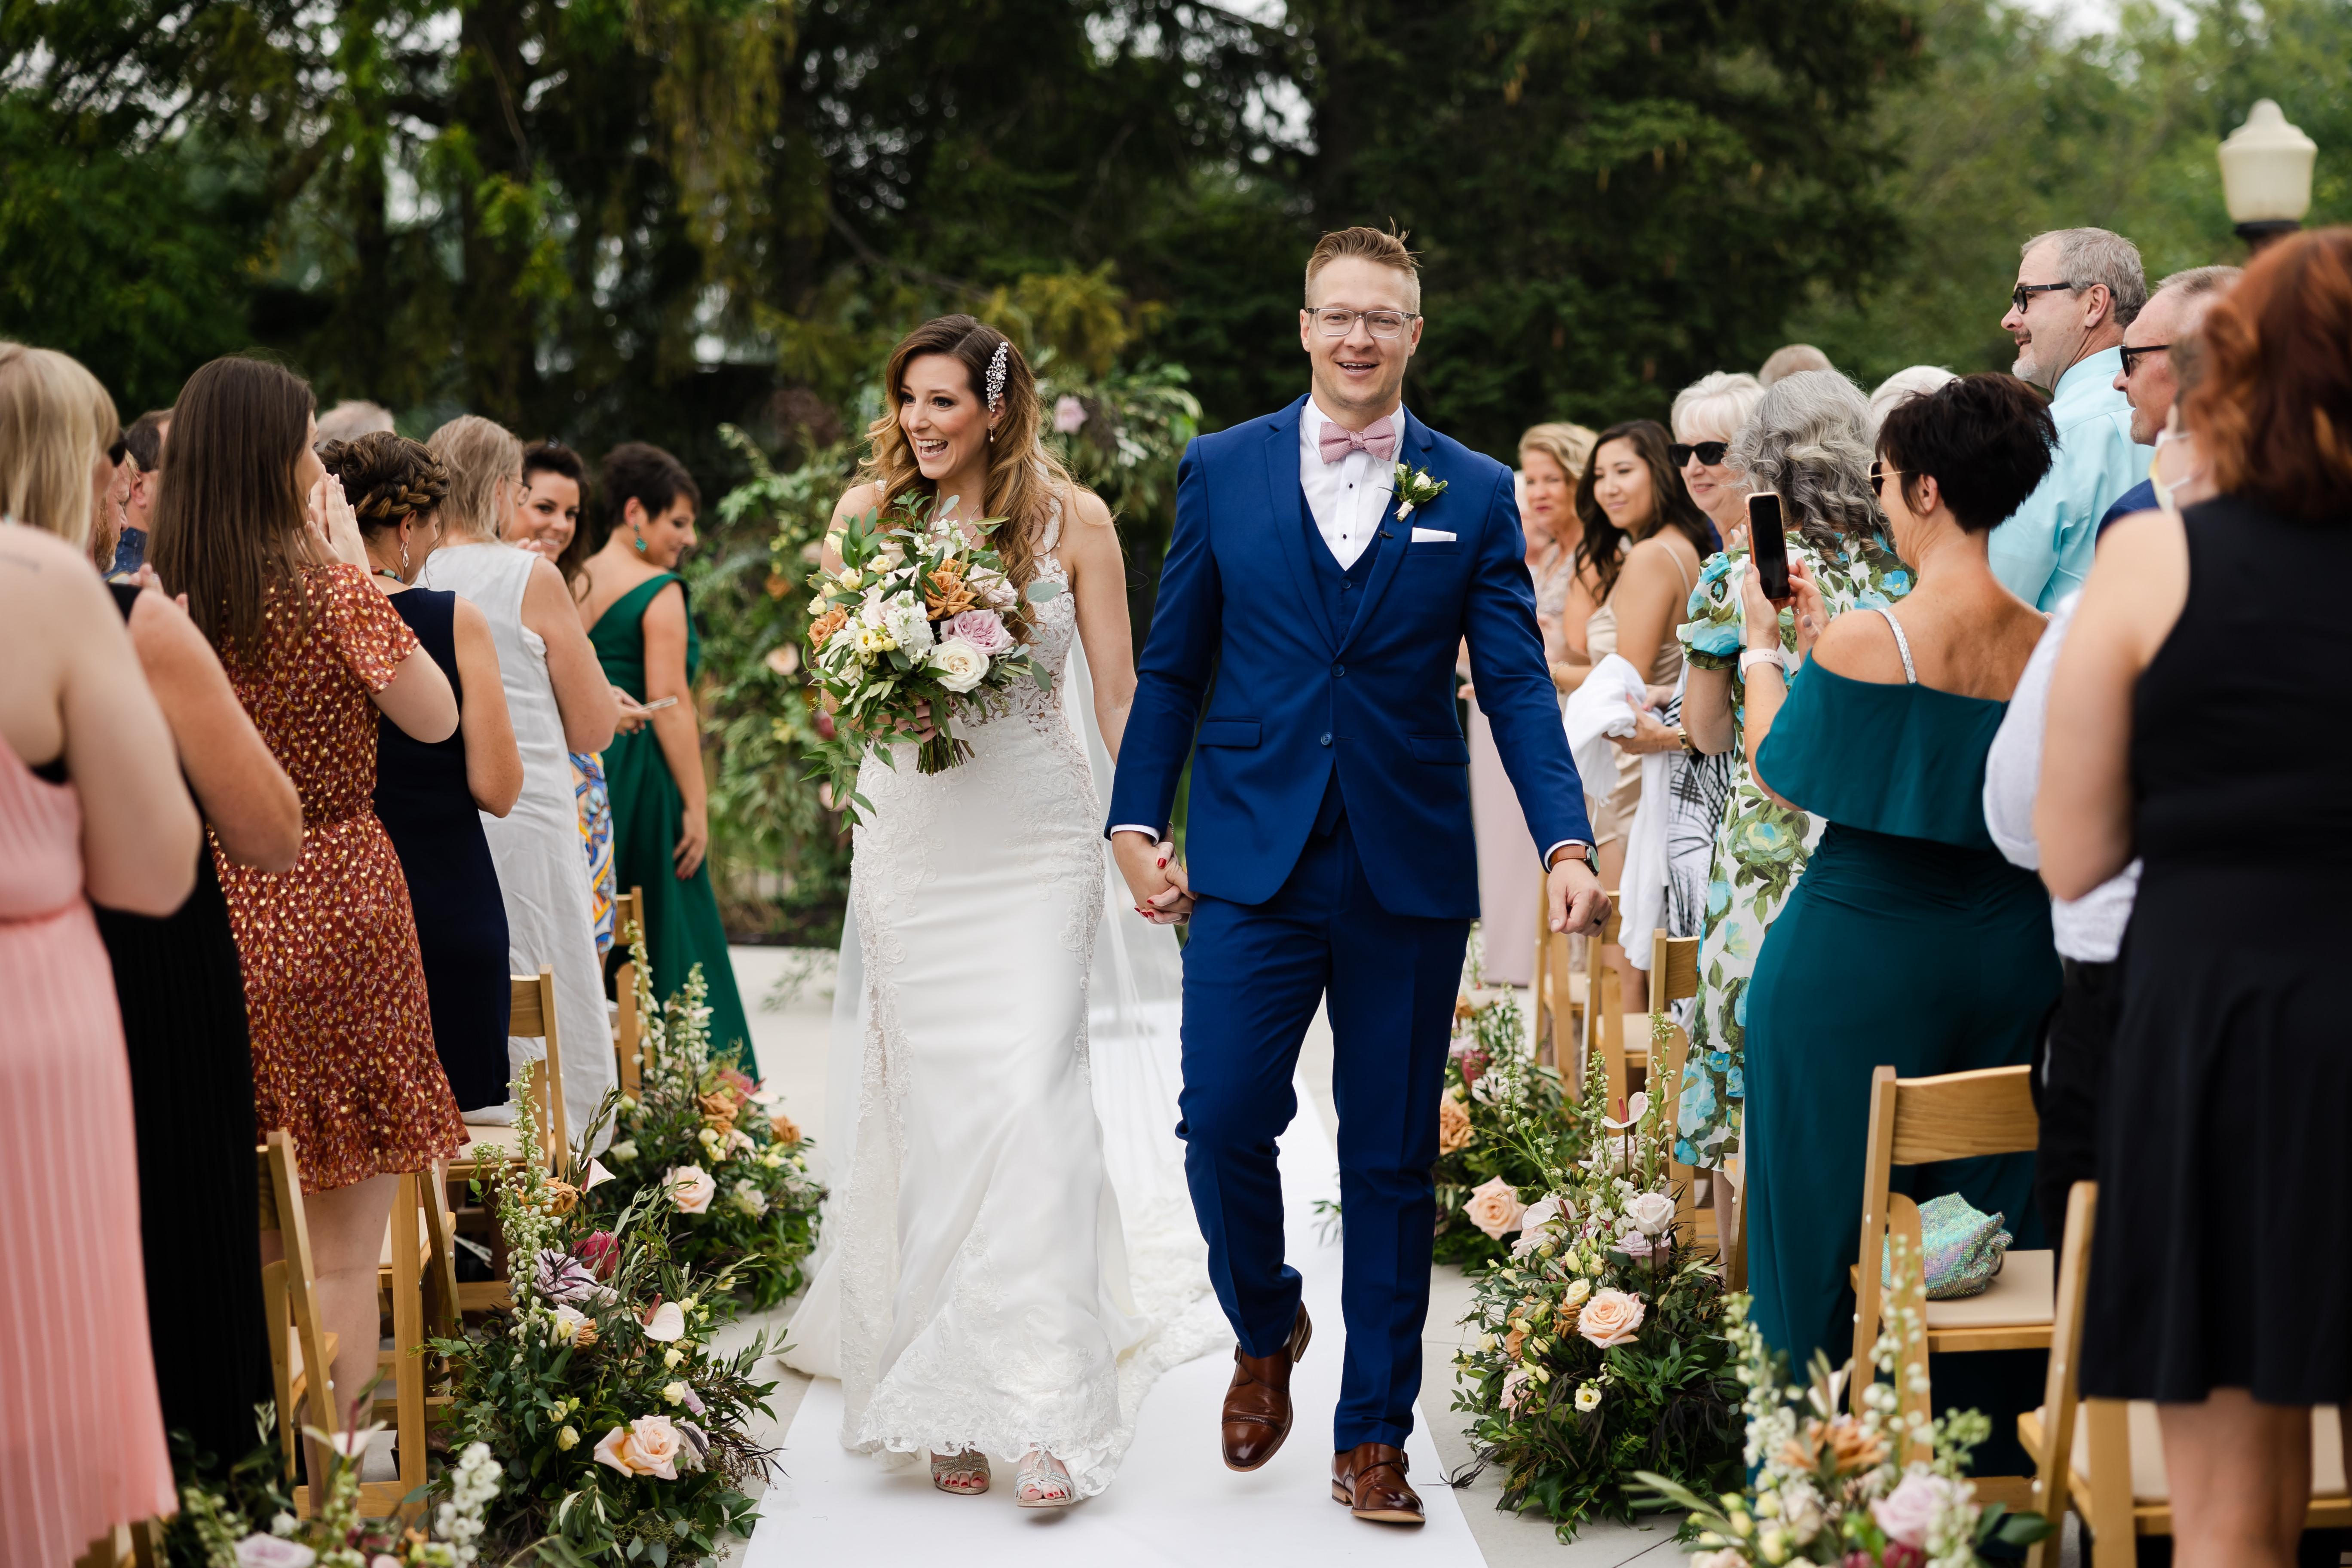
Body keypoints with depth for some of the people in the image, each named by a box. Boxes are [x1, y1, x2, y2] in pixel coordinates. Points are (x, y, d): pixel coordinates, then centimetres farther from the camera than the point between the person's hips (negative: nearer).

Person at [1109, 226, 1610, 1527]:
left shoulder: (1474, 494, 5)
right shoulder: (1222, 470, 6)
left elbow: (1516, 683, 0)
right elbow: (1172, 667, 9)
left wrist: (1566, 841, -12)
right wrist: (1135, 822, 3)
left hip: (1410, 876, 0)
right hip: (1253, 866, 0)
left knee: (1392, 1162, 5)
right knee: (1223, 1123, -8)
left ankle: (1373, 1437, 16)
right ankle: (1265, 1331, 23)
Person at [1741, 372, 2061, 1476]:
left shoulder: (1866, 641, -19)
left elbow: (1783, 776, -3)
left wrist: (1762, 639, 10)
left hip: (1859, 961, -5)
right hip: (2011, 959, 5)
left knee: (1840, 1230, 8)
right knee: (1994, 1229, 15)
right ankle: (1996, 1466, 23)